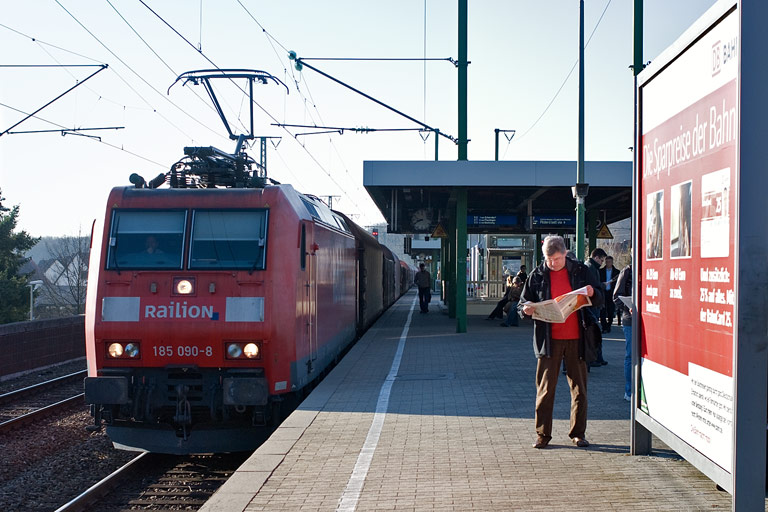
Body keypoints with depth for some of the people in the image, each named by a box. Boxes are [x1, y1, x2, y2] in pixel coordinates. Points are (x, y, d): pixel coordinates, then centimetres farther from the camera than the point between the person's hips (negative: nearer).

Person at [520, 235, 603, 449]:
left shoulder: (580, 271, 5)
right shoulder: (537, 275, 4)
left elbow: (599, 300, 10)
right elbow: (525, 300, 11)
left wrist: (592, 293, -13)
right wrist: (527, 309, -13)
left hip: (576, 337, 1)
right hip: (549, 339, -1)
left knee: (579, 387, 7)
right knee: (545, 387, 0)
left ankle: (578, 433, 18)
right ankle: (542, 434, 8)